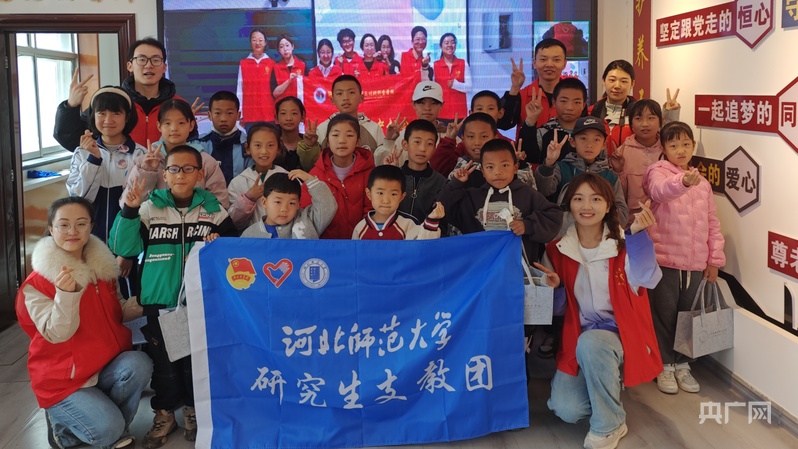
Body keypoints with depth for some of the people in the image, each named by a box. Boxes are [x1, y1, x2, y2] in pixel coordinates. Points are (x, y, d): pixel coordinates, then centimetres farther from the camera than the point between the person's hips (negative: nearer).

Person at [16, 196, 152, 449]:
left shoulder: (103, 266, 3)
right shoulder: (36, 283, -14)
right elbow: (57, 334, -21)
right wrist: (66, 293, -36)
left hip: (105, 367, 6)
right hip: (62, 378, -5)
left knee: (138, 364, -26)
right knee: (107, 428, -25)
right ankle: (62, 425, 9)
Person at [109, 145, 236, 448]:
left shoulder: (215, 211, 3)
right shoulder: (149, 209, 2)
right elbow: (123, 248, -5)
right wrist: (129, 211, -16)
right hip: (158, 303, 0)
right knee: (163, 362, 6)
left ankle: (193, 410, 29)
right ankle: (164, 413, 26)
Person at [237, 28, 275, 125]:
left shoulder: (272, 63, 5)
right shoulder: (243, 64, 7)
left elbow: (275, 88, 4)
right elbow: (240, 89, 6)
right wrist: (240, 114, 2)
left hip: (269, 114, 0)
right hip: (249, 114, 1)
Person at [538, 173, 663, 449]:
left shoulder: (623, 244, -6)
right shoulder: (558, 250, 0)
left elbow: (647, 279, -28)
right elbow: (559, 309, 7)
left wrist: (638, 234, -41)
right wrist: (554, 289, -15)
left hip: (620, 333, -3)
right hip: (579, 339, 3)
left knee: (591, 343, -38)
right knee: (566, 409, -19)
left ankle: (609, 424, -14)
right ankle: (606, 386, 17)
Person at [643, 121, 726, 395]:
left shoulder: (702, 183, 12)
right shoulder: (658, 172, -4)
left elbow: (712, 222, 14)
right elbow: (660, 190, -29)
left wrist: (714, 259, 8)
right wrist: (683, 181, -50)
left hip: (695, 264, 5)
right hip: (664, 260, -4)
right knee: (665, 315, 4)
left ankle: (682, 365, 26)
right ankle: (665, 367, 18)